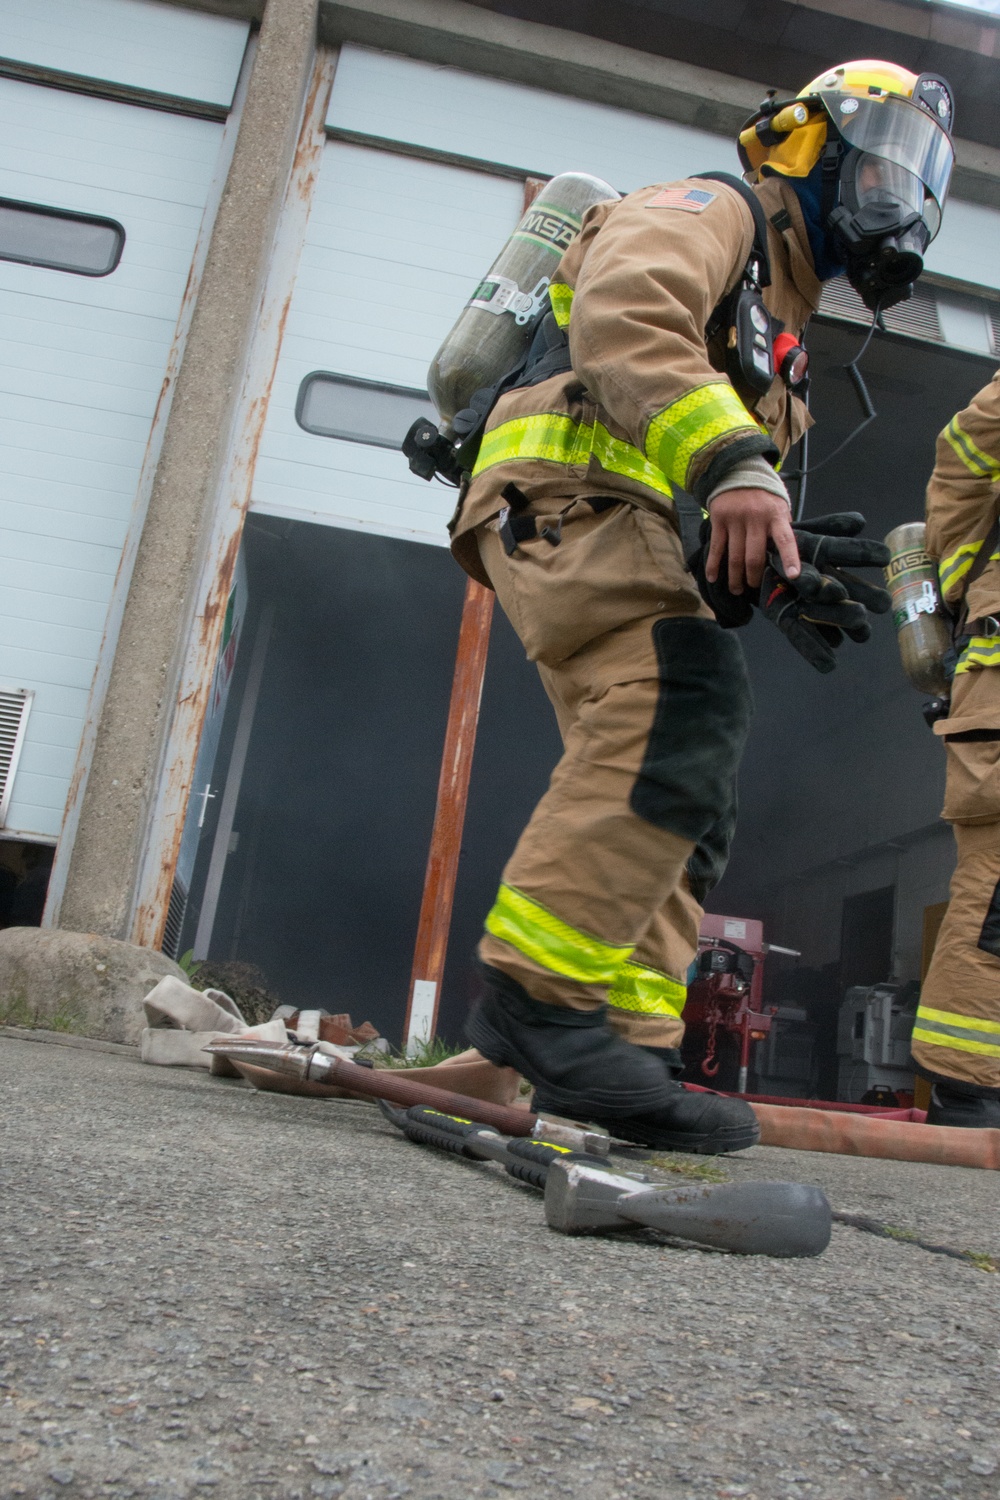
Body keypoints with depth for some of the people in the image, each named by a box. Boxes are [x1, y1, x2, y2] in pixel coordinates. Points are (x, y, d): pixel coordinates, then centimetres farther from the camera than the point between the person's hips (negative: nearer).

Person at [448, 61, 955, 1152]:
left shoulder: (776, 310, 36)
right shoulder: (713, 210, 8)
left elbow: (709, 520, 29)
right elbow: (623, 310, -17)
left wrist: (778, 566, 8)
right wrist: (731, 459, -31)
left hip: (619, 522, 9)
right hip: (564, 487, -9)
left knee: (676, 796, -1)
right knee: (685, 699, -30)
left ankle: (625, 1056, -3)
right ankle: (540, 990, -31)